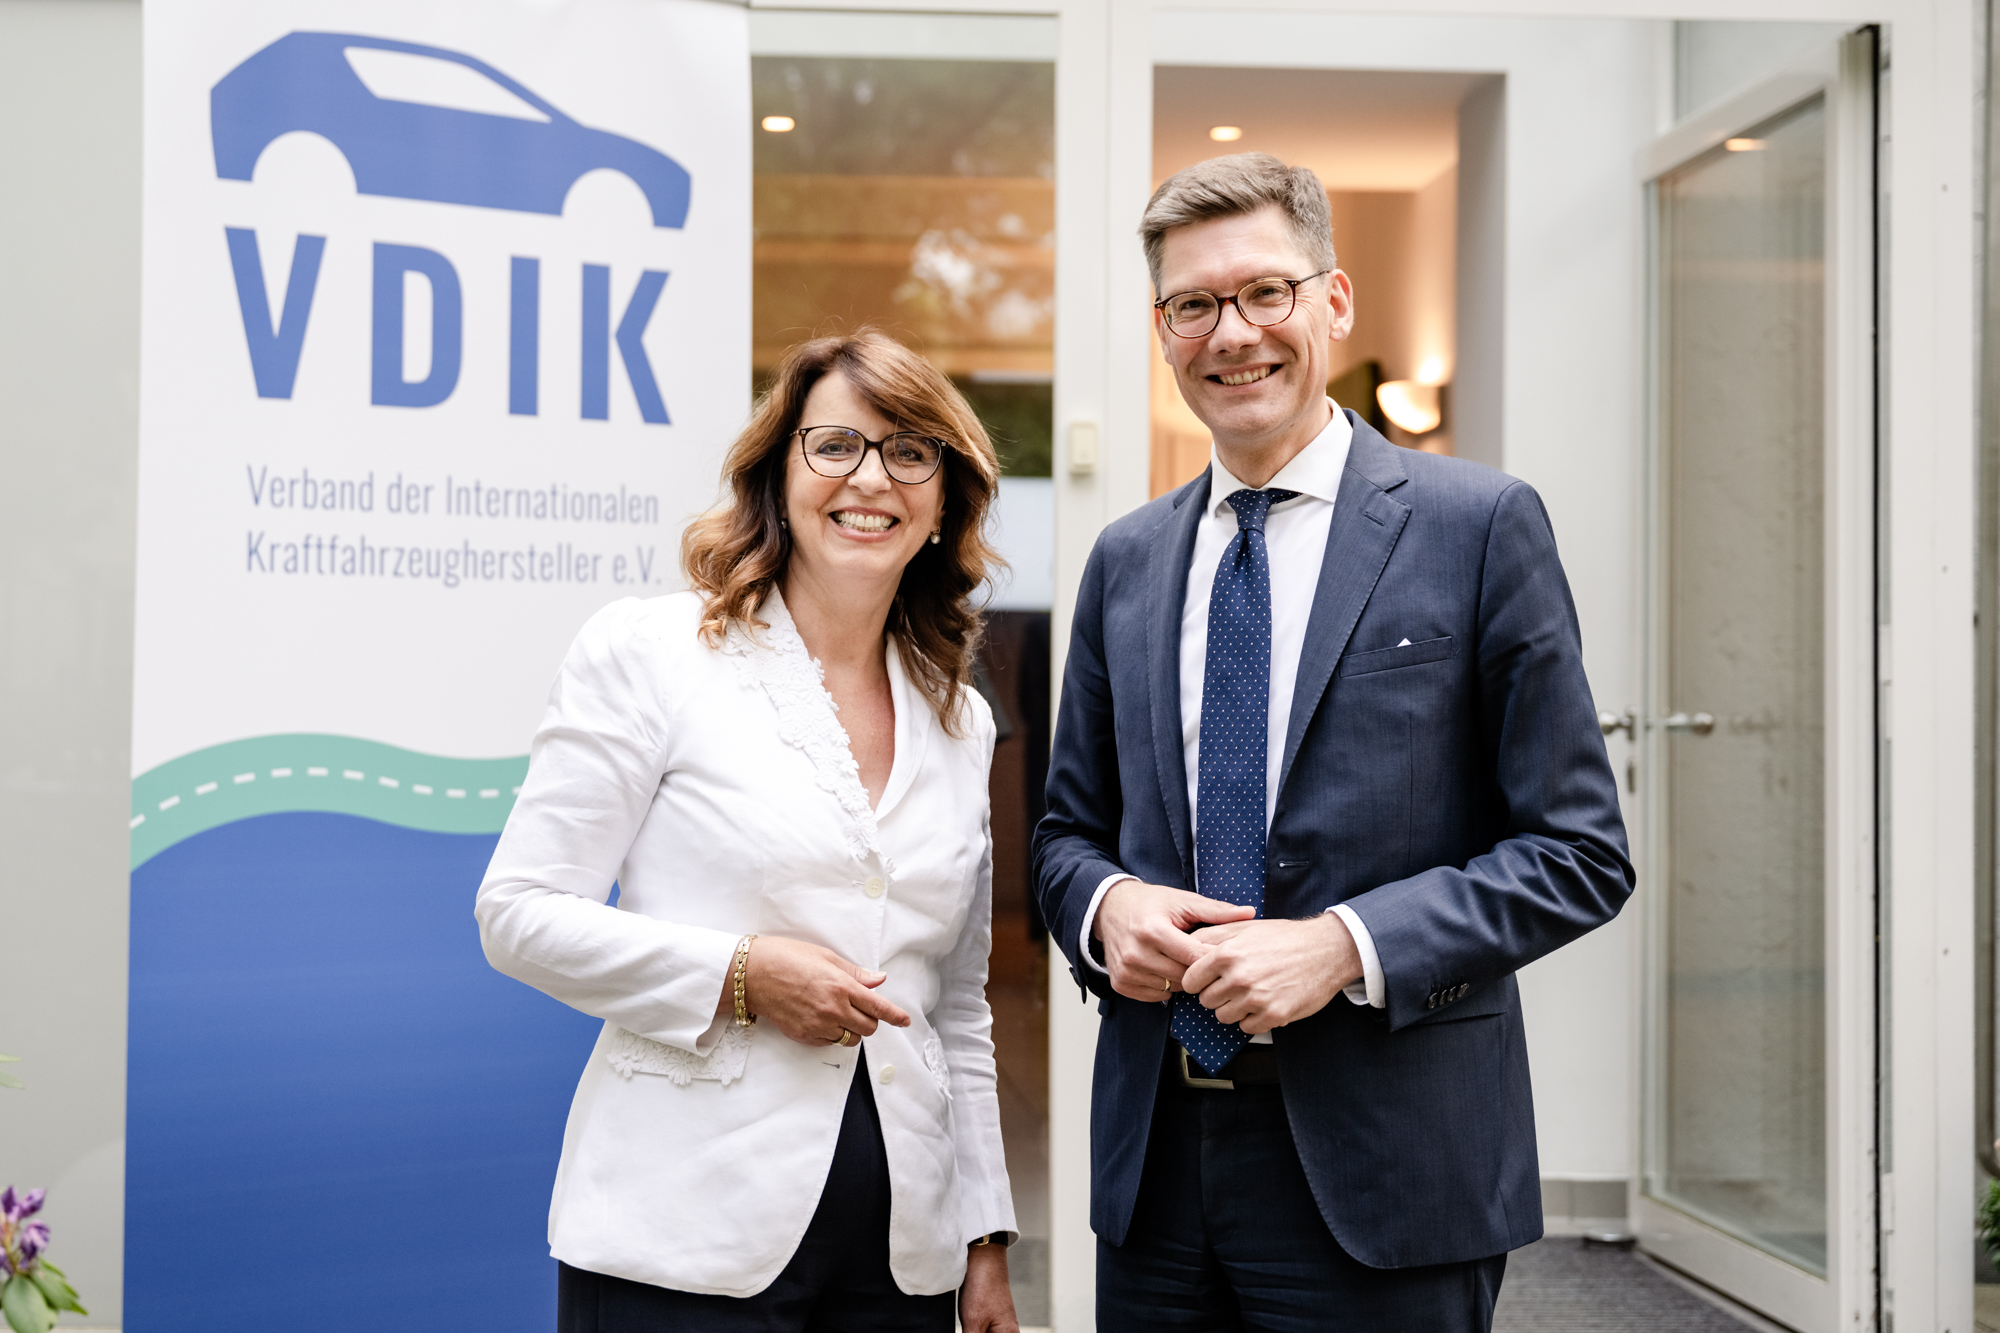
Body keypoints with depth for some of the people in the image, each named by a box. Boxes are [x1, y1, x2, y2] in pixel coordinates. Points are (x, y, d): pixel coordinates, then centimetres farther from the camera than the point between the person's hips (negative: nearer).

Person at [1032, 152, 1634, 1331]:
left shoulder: (1481, 526, -4)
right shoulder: (1126, 560, 10)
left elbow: (1580, 851, -6)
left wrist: (1345, 945, -18)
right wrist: (1106, 904, -6)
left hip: (1382, 1169, -4)